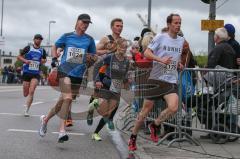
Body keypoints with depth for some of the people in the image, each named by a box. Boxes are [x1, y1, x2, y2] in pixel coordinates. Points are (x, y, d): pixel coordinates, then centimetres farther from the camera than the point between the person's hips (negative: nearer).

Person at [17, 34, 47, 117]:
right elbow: (19, 56, 4)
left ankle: (26, 110, -8)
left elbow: (44, 59, 25)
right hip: (26, 72, -1)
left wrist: (43, 61, 1)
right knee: (26, 94, 4)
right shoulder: (28, 48, 1)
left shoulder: (42, 51, 8)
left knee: (31, 92, -15)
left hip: (36, 74, 1)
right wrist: (25, 60, -15)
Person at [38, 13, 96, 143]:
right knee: (68, 98, -20)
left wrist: (90, 58, -7)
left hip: (78, 74, 3)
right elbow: (55, 46, 18)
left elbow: (93, 56, 16)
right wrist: (54, 58, 2)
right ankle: (62, 131, -17)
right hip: (65, 70, -3)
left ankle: (45, 119, 30)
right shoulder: (67, 36, 4)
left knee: (63, 100, 8)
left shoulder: (89, 40, 6)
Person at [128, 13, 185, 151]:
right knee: (146, 109, 3)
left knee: (173, 108, -19)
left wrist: (179, 64, 11)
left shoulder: (181, 40, 12)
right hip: (156, 79, -4)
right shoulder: (160, 37, -3)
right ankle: (133, 137, 20)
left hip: (172, 81, 4)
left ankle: (155, 125, 10)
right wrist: (161, 60, -22)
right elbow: (147, 53, -9)